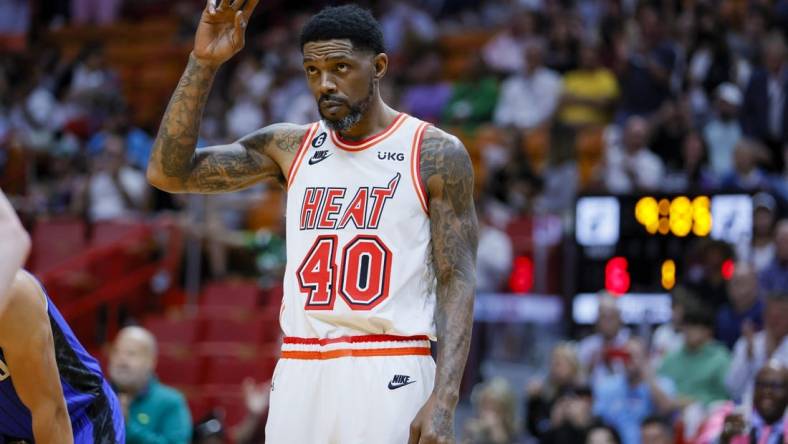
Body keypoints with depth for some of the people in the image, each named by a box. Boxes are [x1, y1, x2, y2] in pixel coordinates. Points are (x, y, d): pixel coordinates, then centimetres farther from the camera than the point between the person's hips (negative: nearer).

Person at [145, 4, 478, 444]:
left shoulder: (436, 155, -2)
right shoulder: (291, 147, 10)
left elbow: (458, 282, -6)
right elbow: (169, 172, 4)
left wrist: (443, 400, -18)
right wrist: (204, 64, -8)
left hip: (388, 375, -4)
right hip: (300, 374, 4)